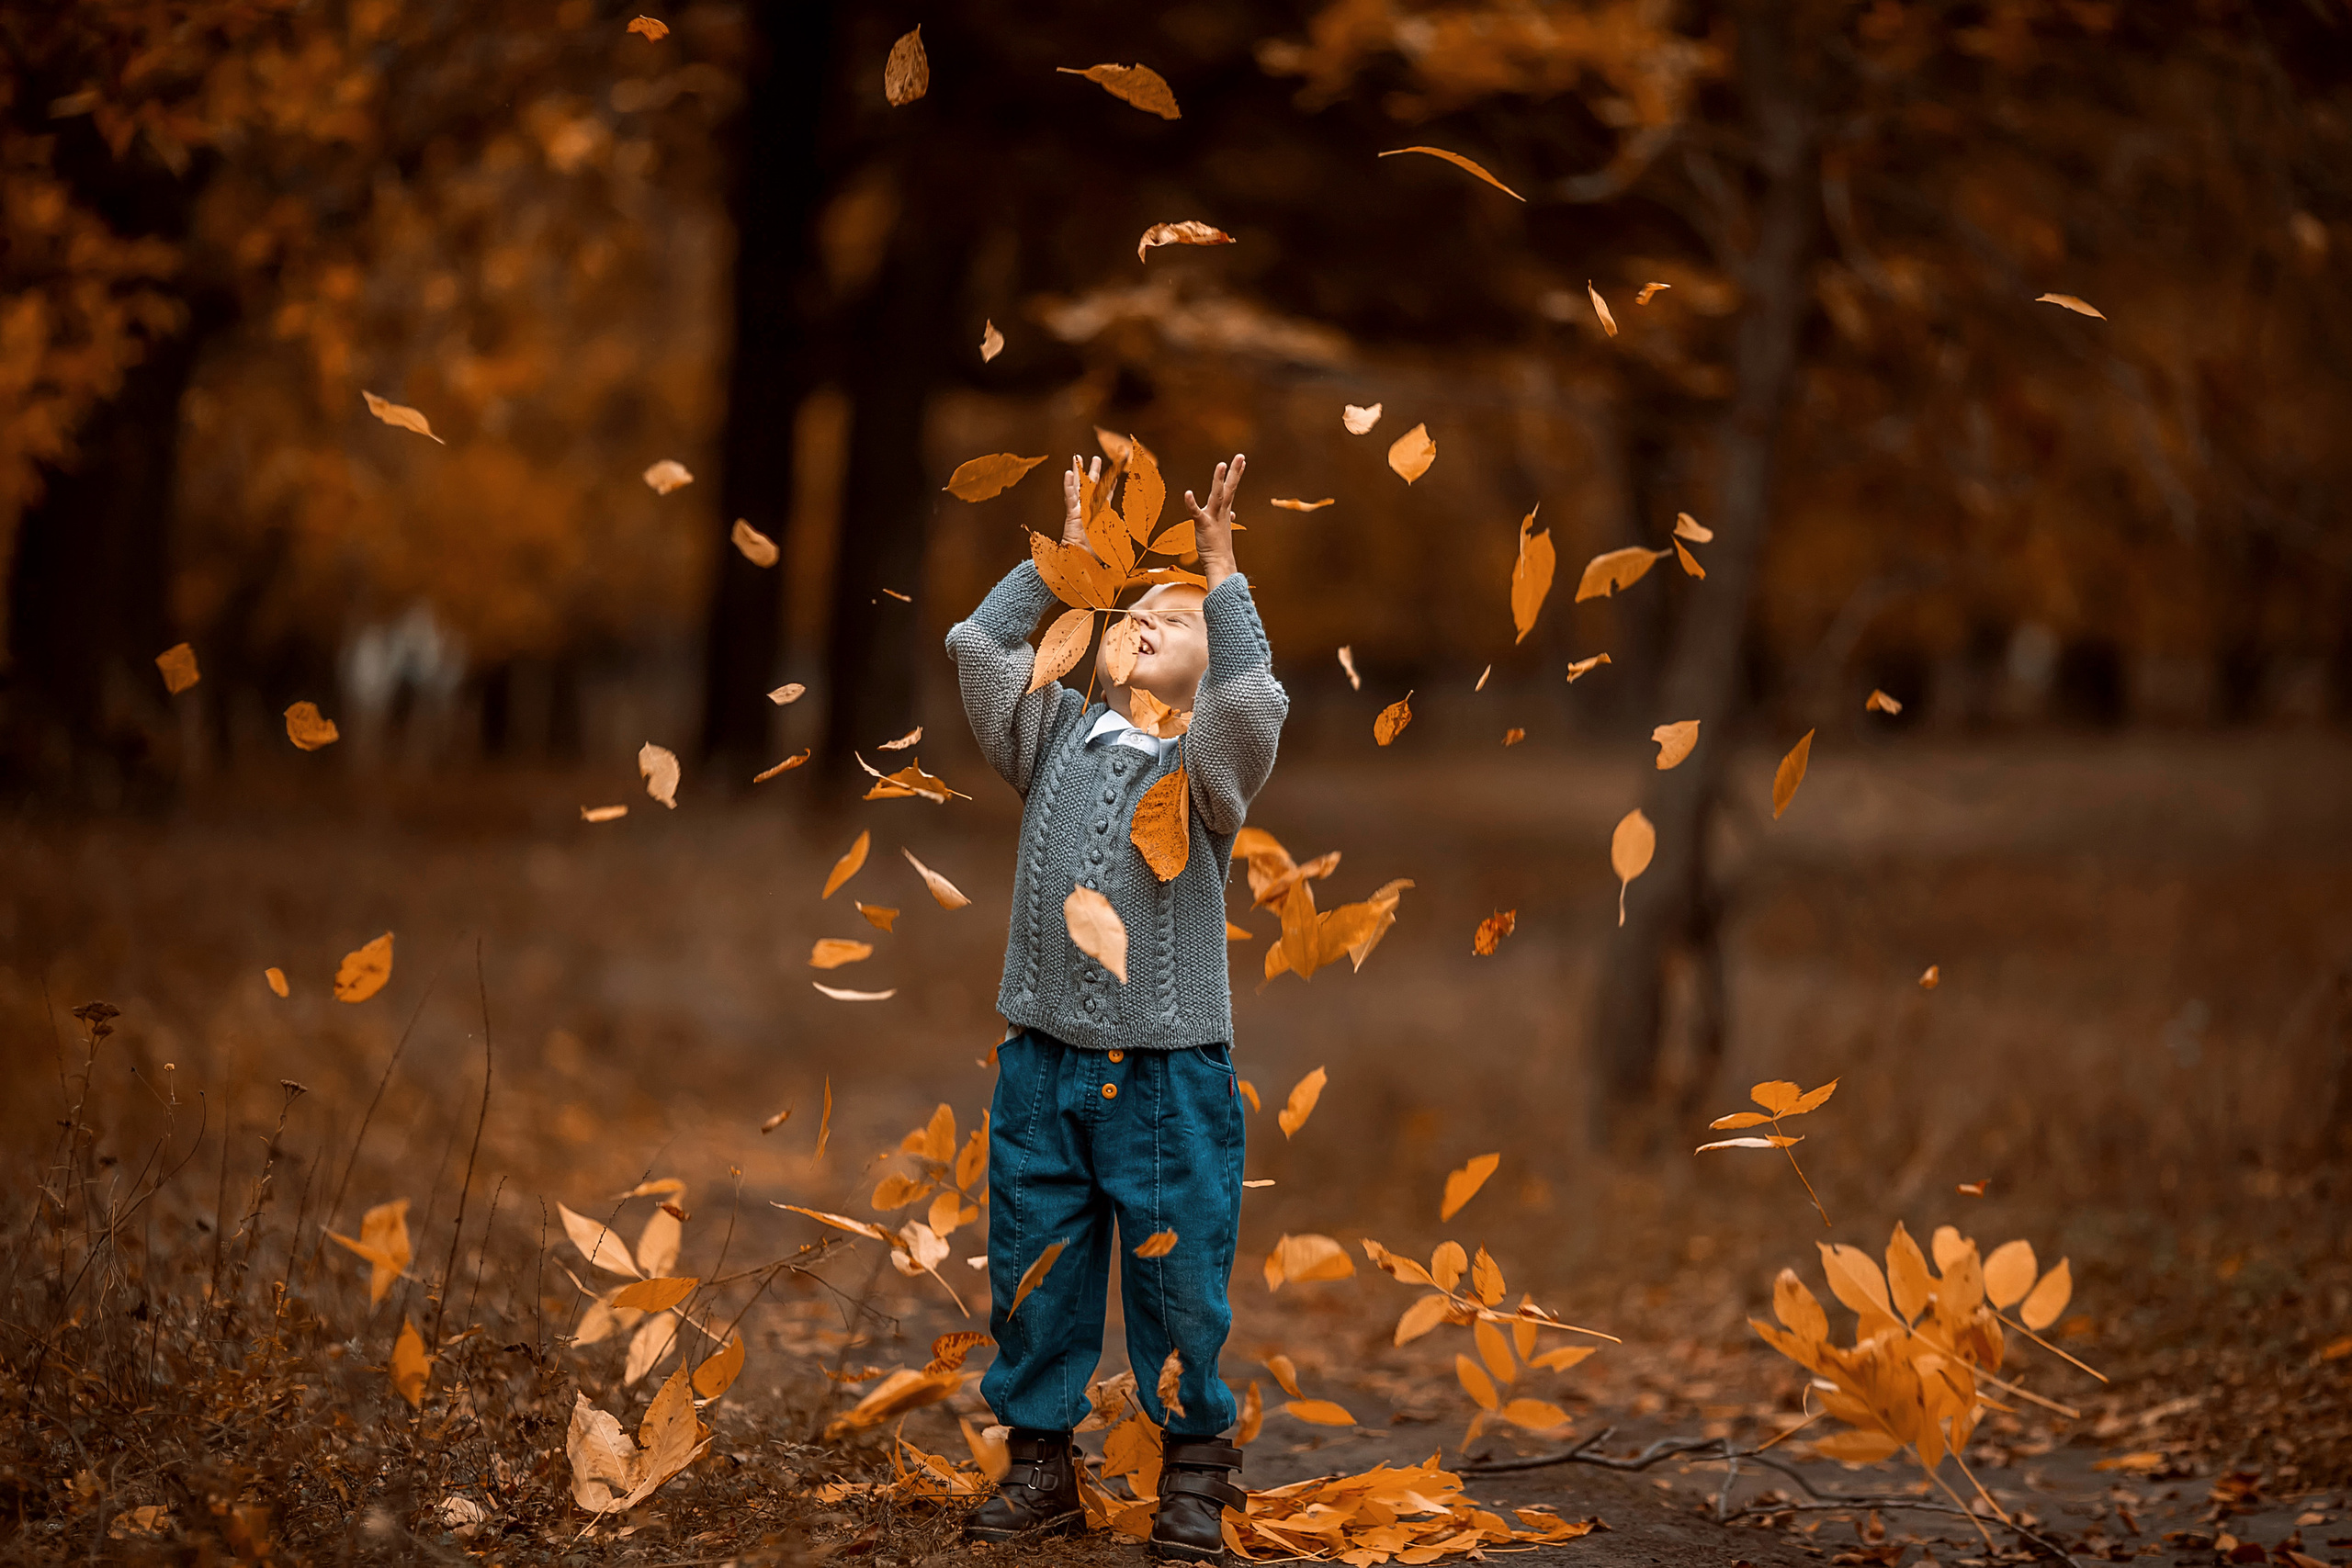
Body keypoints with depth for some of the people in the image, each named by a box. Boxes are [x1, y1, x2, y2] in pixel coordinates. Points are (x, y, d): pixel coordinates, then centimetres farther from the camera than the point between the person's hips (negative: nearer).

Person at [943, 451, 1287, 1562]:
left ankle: (1195, 1469, 16)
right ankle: (1041, 1460, 20)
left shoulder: (1204, 764, 2)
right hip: (1042, 1063, 3)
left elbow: (1253, 700, -18)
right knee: (1034, 1269, 8)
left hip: (1169, 1070, -3)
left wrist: (1221, 574, -14)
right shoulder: (1055, 739, 12)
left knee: (1177, 1279, 2)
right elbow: (978, 646, 2)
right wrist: (1066, 555, 4)